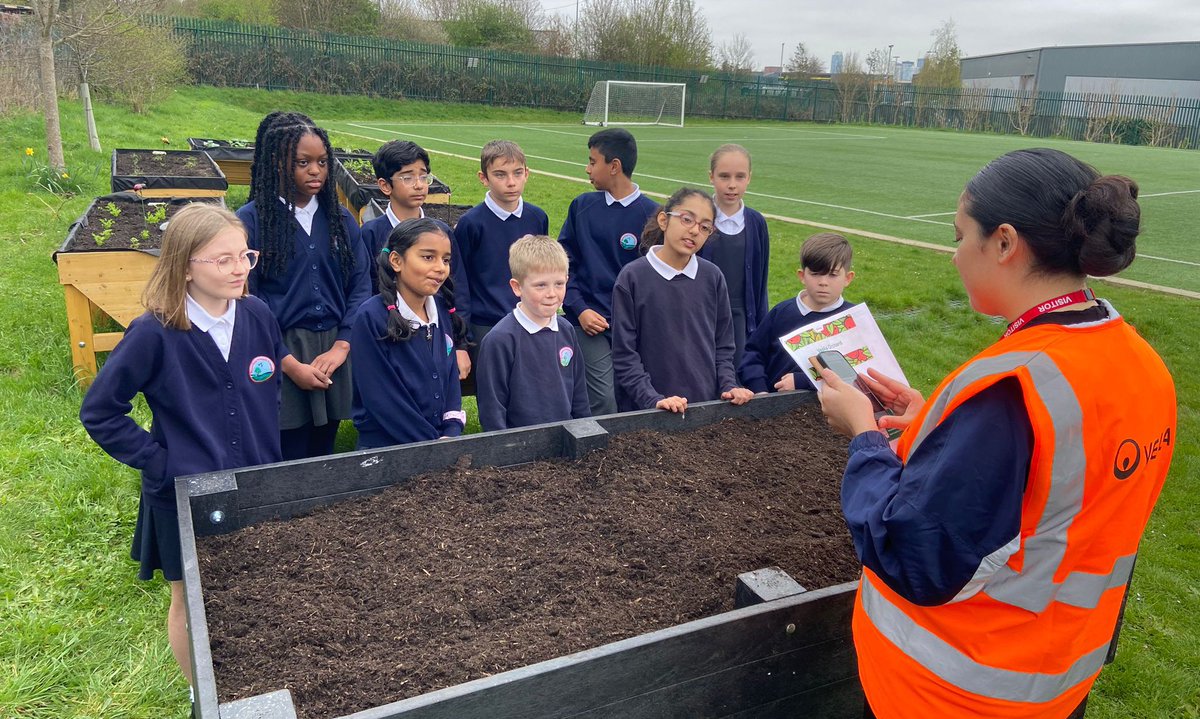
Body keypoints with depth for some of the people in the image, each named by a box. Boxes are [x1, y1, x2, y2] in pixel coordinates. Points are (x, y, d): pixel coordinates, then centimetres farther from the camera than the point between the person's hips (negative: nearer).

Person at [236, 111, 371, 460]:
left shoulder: (341, 218, 8)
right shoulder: (251, 220, -5)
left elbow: (361, 285, 4)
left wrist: (341, 346, -9)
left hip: (333, 352, 4)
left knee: (323, 458, 15)